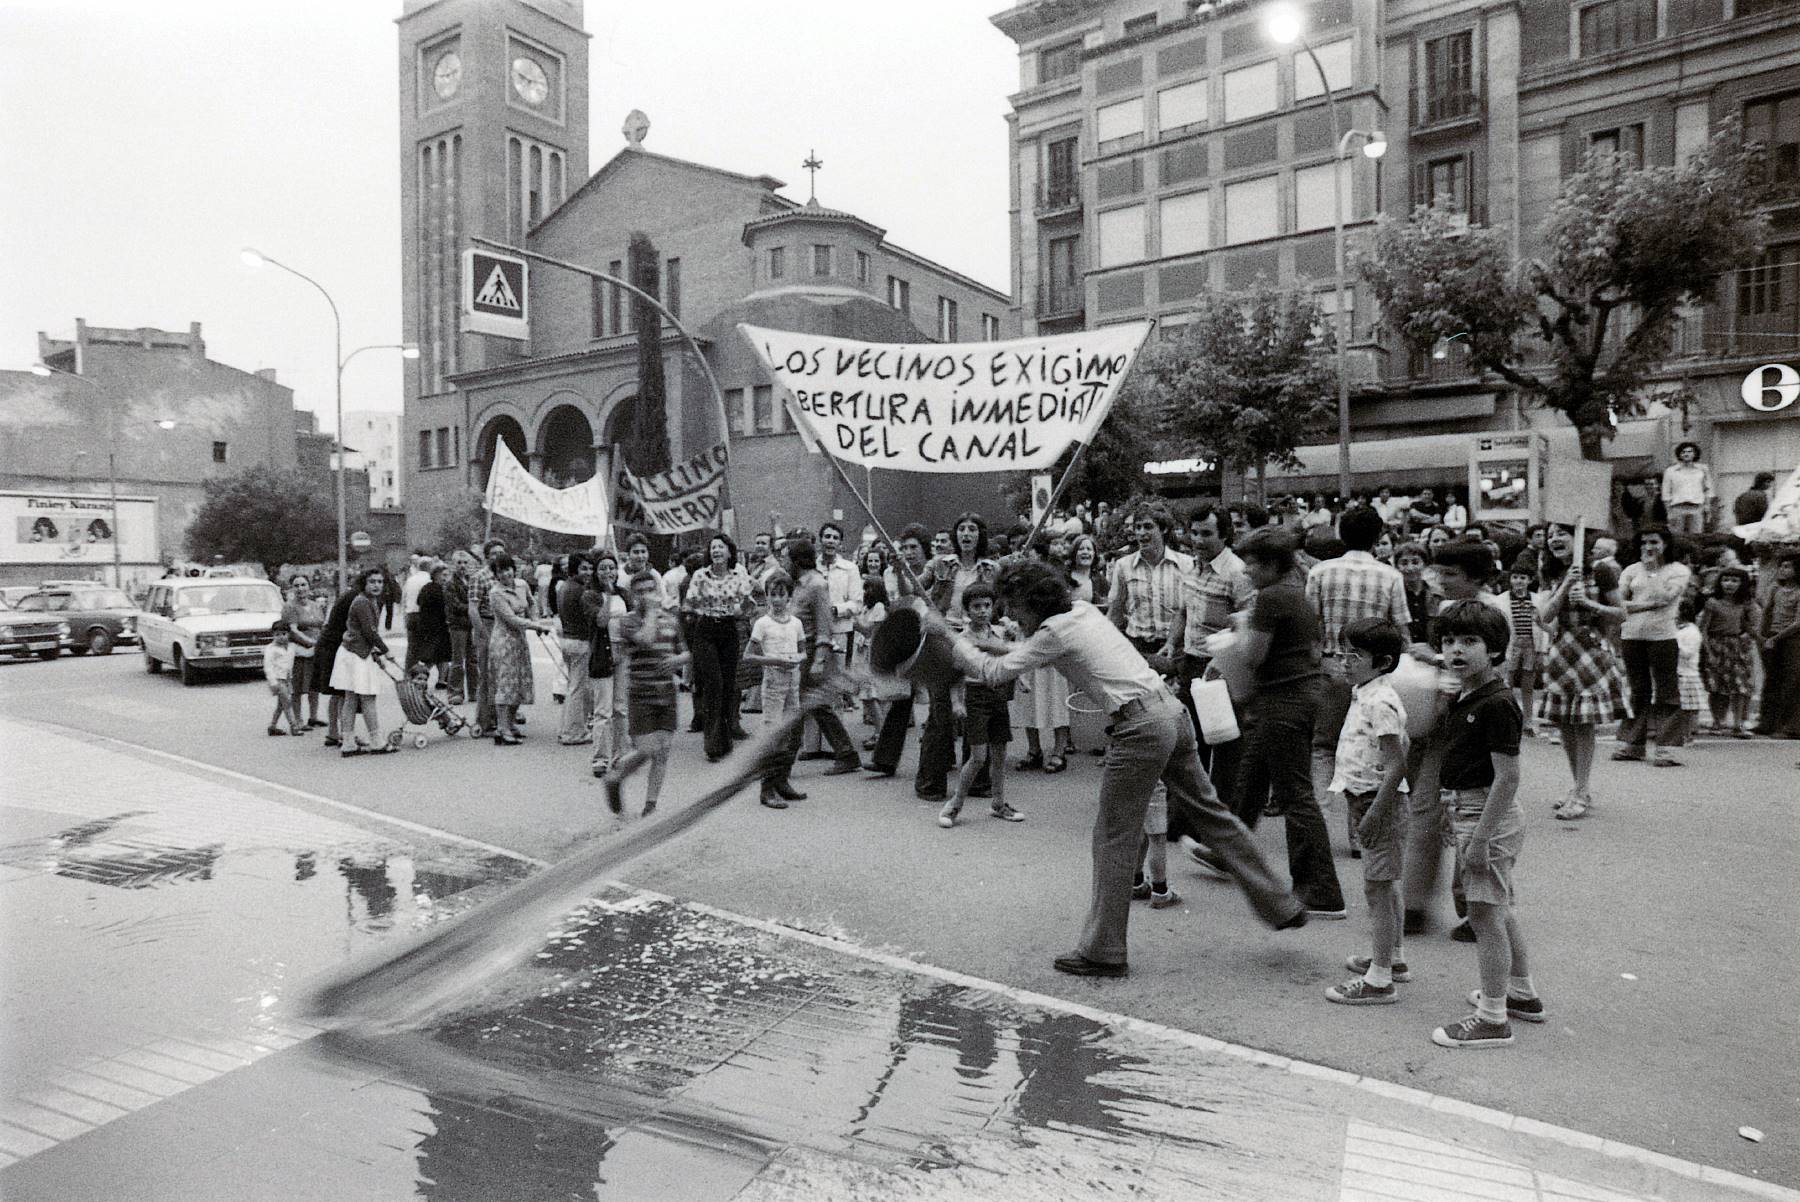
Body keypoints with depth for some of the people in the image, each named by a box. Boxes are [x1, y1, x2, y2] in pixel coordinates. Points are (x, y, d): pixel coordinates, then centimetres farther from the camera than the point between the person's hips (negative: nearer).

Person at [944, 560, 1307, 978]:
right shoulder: (1083, 610, 16)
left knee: (1113, 838, 2)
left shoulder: (1054, 633, -8)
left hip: (1141, 727, -9)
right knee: (1210, 813, 20)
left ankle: (1103, 952, 11)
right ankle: (1281, 906, 30)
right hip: (1171, 711, 9)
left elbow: (994, 672, -7)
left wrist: (949, 635, 3)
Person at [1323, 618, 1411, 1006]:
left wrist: (1375, 811, -24)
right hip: (1367, 798, 10)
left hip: (1379, 800, -10)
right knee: (1384, 886, 21)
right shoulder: (1365, 695, 11)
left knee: (1376, 887, -5)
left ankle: (1379, 981, 1)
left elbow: (1396, 764, -24)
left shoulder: (1379, 702, -20)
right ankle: (1391, 958, 36)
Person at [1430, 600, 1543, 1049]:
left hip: (1489, 815, -10)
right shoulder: (1463, 699, 10)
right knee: (1499, 910, 21)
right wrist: (1459, 825, 20)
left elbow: (1507, 778, -22)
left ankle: (1493, 1020, 5)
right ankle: (1522, 994, 38)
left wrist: (1480, 837, -23)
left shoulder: (1497, 705, -19)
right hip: (1467, 813, 10)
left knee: (1484, 913, -4)